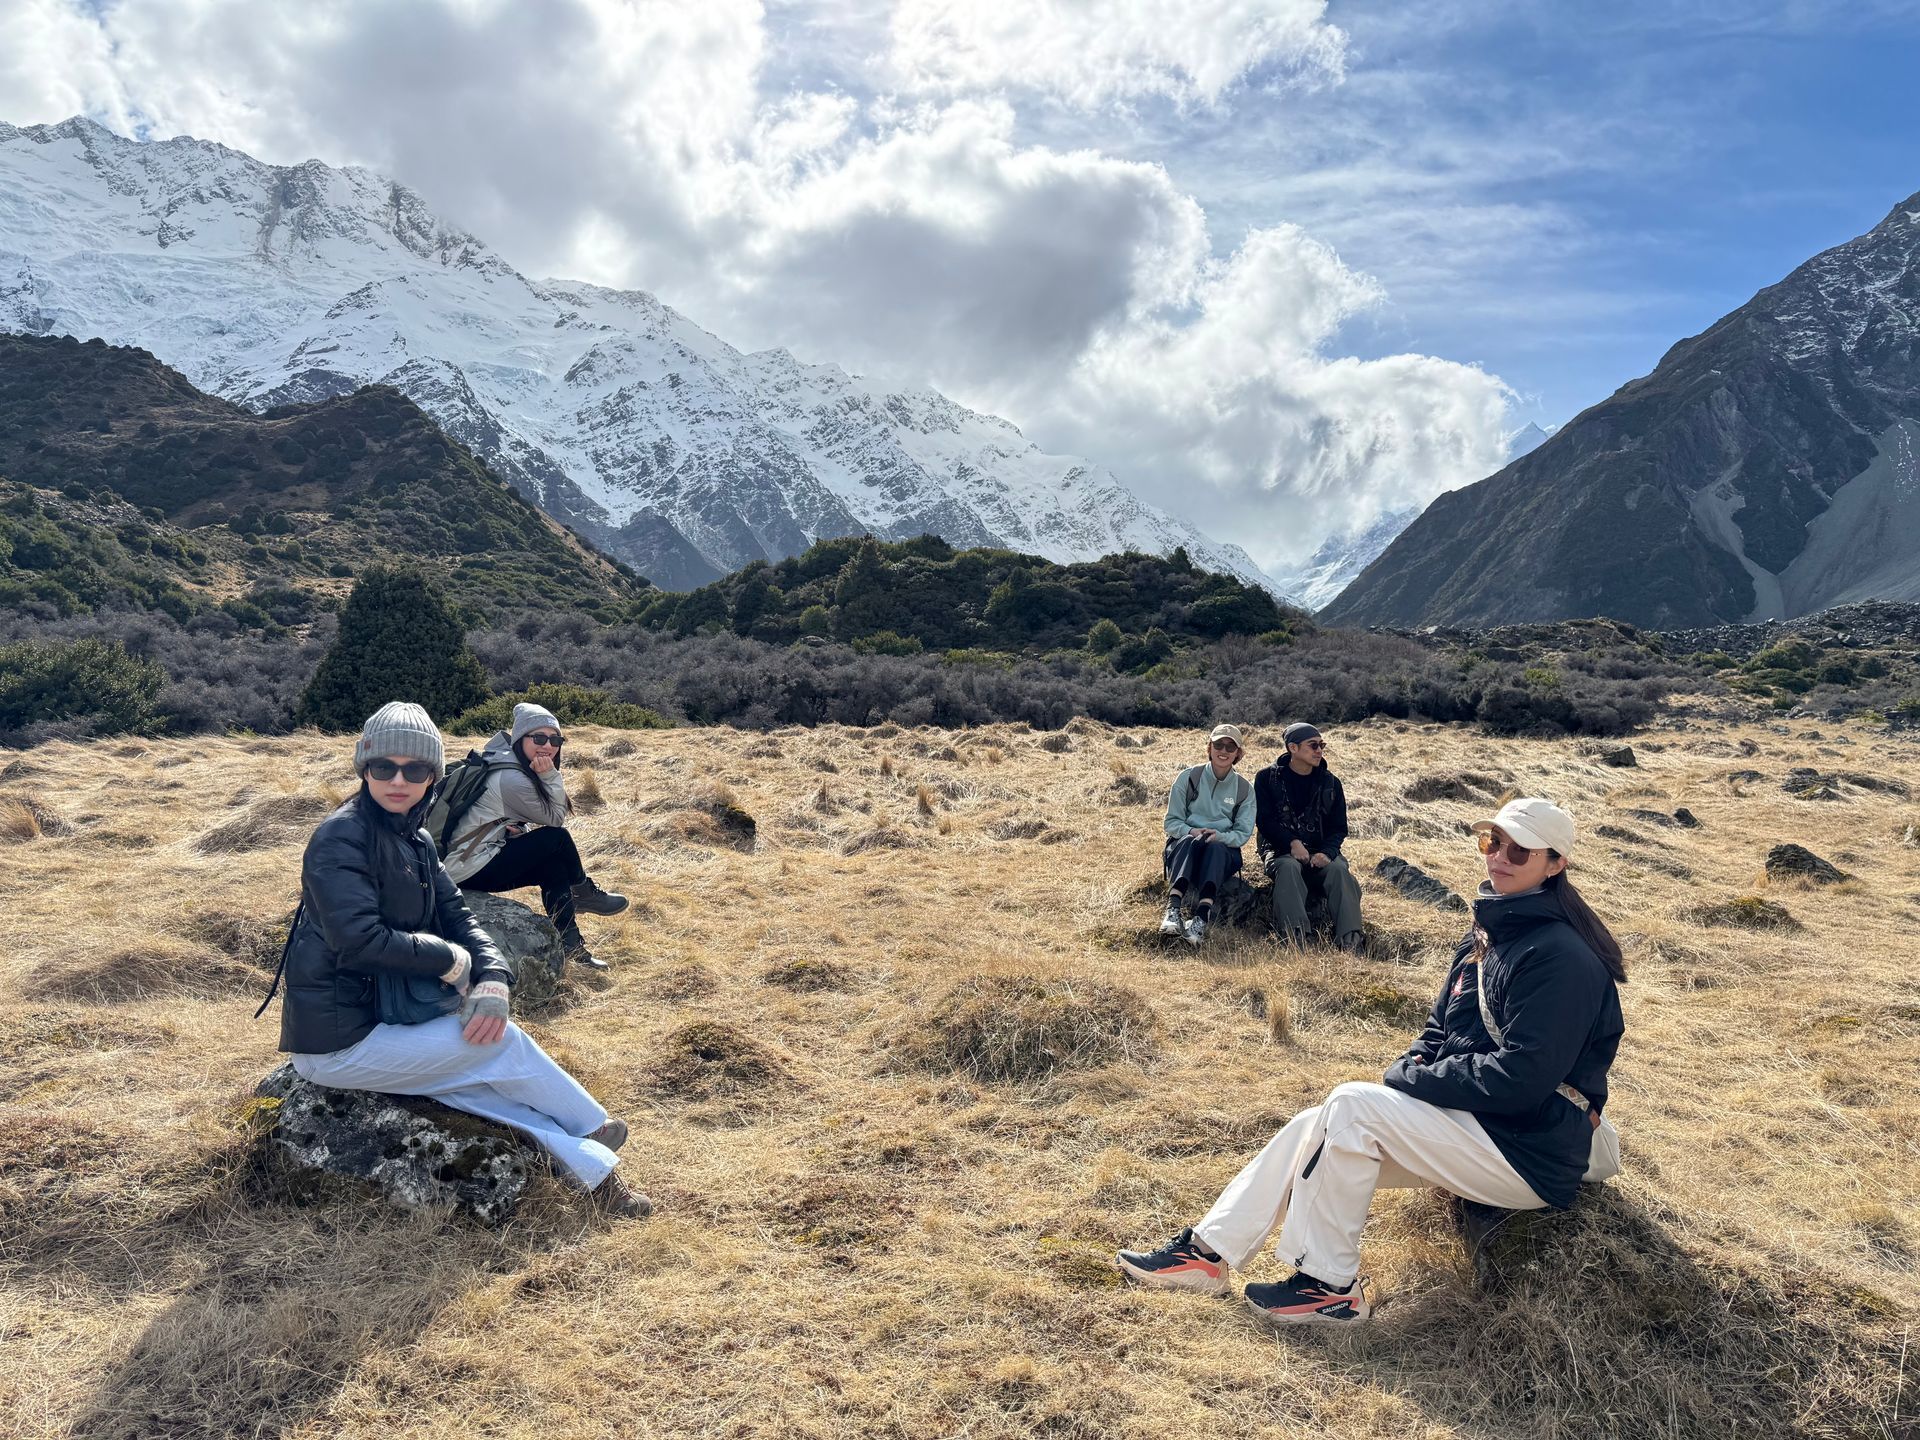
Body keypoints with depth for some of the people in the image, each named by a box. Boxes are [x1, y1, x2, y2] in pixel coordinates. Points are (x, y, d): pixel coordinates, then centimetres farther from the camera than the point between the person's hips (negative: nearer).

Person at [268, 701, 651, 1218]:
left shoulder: (414, 840, 8)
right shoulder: (342, 836, -19)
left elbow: (457, 917, 5)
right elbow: (360, 942, -29)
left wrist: (493, 979, -15)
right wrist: (450, 960, -17)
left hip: (381, 1017, 8)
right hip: (338, 1043, -8)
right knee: (500, 1040, -8)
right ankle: (594, 1131, 8)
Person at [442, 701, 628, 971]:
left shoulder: (506, 764, 7)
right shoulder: (512, 779, -23)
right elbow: (555, 818, -11)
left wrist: (517, 828, -9)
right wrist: (551, 776, -18)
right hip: (470, 871, -9)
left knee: (555, 868, 4)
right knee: (557, 838, -12)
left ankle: (570, 945, 7)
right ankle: (584, 893, 13)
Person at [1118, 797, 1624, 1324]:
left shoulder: (1562, 957, -18)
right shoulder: (1489, 934, 11)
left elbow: (1521, 1077, -24)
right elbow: (1439, 1032, 17)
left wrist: (1413, 1080, -14)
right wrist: (1411, 1068, -5)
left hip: (1531, 1157, -9)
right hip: (1473, 1120, 9)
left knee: (1350, 1106, -22)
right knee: (1315, 1126, -4)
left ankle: (1330, 1286, -9)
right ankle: (1210, 1251, 2)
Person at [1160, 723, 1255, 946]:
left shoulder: (1244, 789, 7)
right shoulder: (1189, 777, 4)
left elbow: (1243, 833, 1)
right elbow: (1172, 821, 2)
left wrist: (1219, 836, -20)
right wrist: (1190, 831, -20)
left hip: (1223, 852, 0)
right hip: (1183, 847, 0)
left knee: (1215, 847, -36)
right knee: (1189, 840, -37)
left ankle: (1201, 919, -56)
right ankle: (1172, 910, -56)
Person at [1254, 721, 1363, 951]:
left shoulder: (1331, 783, 11)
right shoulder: (1267, 778, 4)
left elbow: (1339, 827, 8)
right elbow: (1264, 819, -3)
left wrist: (1327, 852, -13)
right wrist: (1292, 842, -18)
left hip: (1320, 852, 3)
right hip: (1280, 850, -2)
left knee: (1339, 869, -30)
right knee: (1289, 867, -37)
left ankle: (1349, 941, -44)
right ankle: (1294, 938, -52)